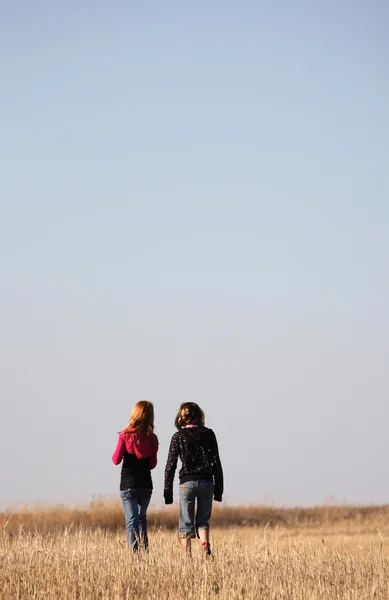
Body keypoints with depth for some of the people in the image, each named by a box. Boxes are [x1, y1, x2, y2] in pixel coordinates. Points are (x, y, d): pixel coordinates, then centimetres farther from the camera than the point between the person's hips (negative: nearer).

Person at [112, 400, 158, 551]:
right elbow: (152, 464, 6)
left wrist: (115, 453, 14)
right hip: (146, 485, 3)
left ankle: (135, 552, -15)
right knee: (142, 518, 20)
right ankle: (145, 549, 13)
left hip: (127, 485, -3)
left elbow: (116, 460, -6)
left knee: (131, 521, -5)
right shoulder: (152, 438, 0)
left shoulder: (125, 435, -8)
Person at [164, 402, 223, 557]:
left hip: (187, 482, -2)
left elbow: (170, 465, -1)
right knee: (203, 521, 14)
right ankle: (206, 545, -13)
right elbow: (216, 463, 4)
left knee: (186, 523, 6)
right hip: (207, 483, 2)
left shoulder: (178, 437, 0)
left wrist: (167, 492, 4)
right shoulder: (209, 434, 4)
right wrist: (219, 489, 10)